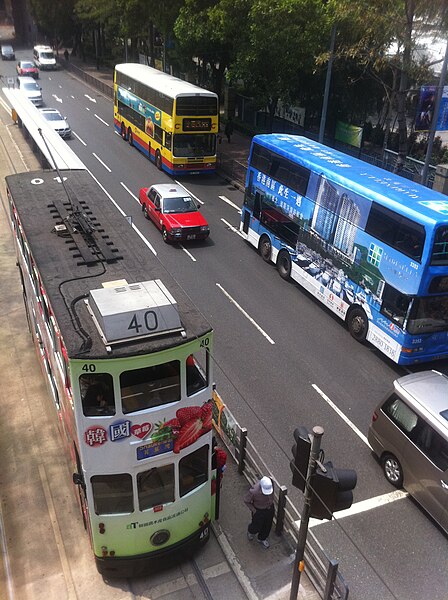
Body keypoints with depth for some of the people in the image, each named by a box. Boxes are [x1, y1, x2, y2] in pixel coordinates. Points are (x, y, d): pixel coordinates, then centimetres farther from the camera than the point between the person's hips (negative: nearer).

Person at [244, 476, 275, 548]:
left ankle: (262, 538, 54)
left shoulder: (270, 482, -27)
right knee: (257, 527, 21)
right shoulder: (254, 491, -40)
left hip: (270, 508, 4)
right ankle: (251, 531, 57)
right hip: (258, 510, -4)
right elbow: (246, 501, -19)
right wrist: (253, 510, -14)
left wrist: (271, 501, 8)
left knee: (268, 525, 24)